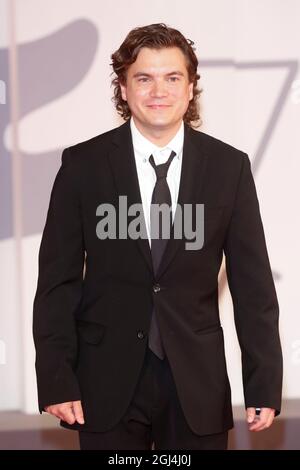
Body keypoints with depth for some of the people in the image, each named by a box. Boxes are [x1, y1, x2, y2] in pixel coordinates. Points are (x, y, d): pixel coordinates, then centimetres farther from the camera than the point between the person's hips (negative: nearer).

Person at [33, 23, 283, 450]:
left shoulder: (229, 167, 1)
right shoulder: (83, 165, -1)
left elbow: (253, 284, 2)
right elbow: (58, 280, 0)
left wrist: (264, 387, -2)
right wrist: (56, 381, -6)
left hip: (198, 383, 1)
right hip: (108, 382, -1)